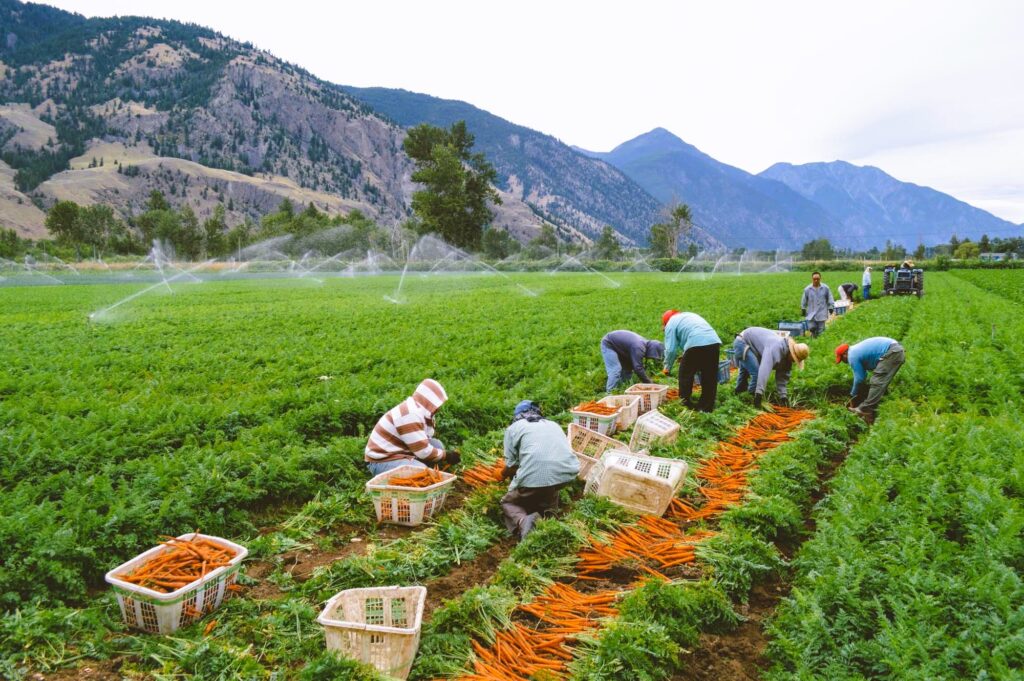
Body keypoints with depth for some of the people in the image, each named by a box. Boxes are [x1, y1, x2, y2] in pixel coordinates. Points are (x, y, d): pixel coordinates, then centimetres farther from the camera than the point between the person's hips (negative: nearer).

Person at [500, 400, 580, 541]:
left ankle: (522, 521, -10)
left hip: (534, 476, -4)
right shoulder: (553, 424, 30)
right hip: (568, 472, 4)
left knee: (508, 503, 22)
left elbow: (511, 465, 10)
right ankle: (548, 515, 5)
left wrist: (504, 475, 34)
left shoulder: (513, 427, 17)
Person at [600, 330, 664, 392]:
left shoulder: (645, 343, -2)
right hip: (608, 344, -10)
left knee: (628, 368, 8)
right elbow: (638, 368, -33)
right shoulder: (638, 348, -32)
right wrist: (649, 383, -27)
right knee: (615, 370, -19)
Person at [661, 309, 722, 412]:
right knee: (710, 377, 14)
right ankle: (707, 406, 21)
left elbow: (671, 349, 6)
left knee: (685, 374, 13)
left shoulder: (671, 324, 13)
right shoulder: (690, 315, 34)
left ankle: (684, 403, 19)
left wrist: (667, 367, 18)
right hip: (715, 342, 7)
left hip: (696, 345, -6)